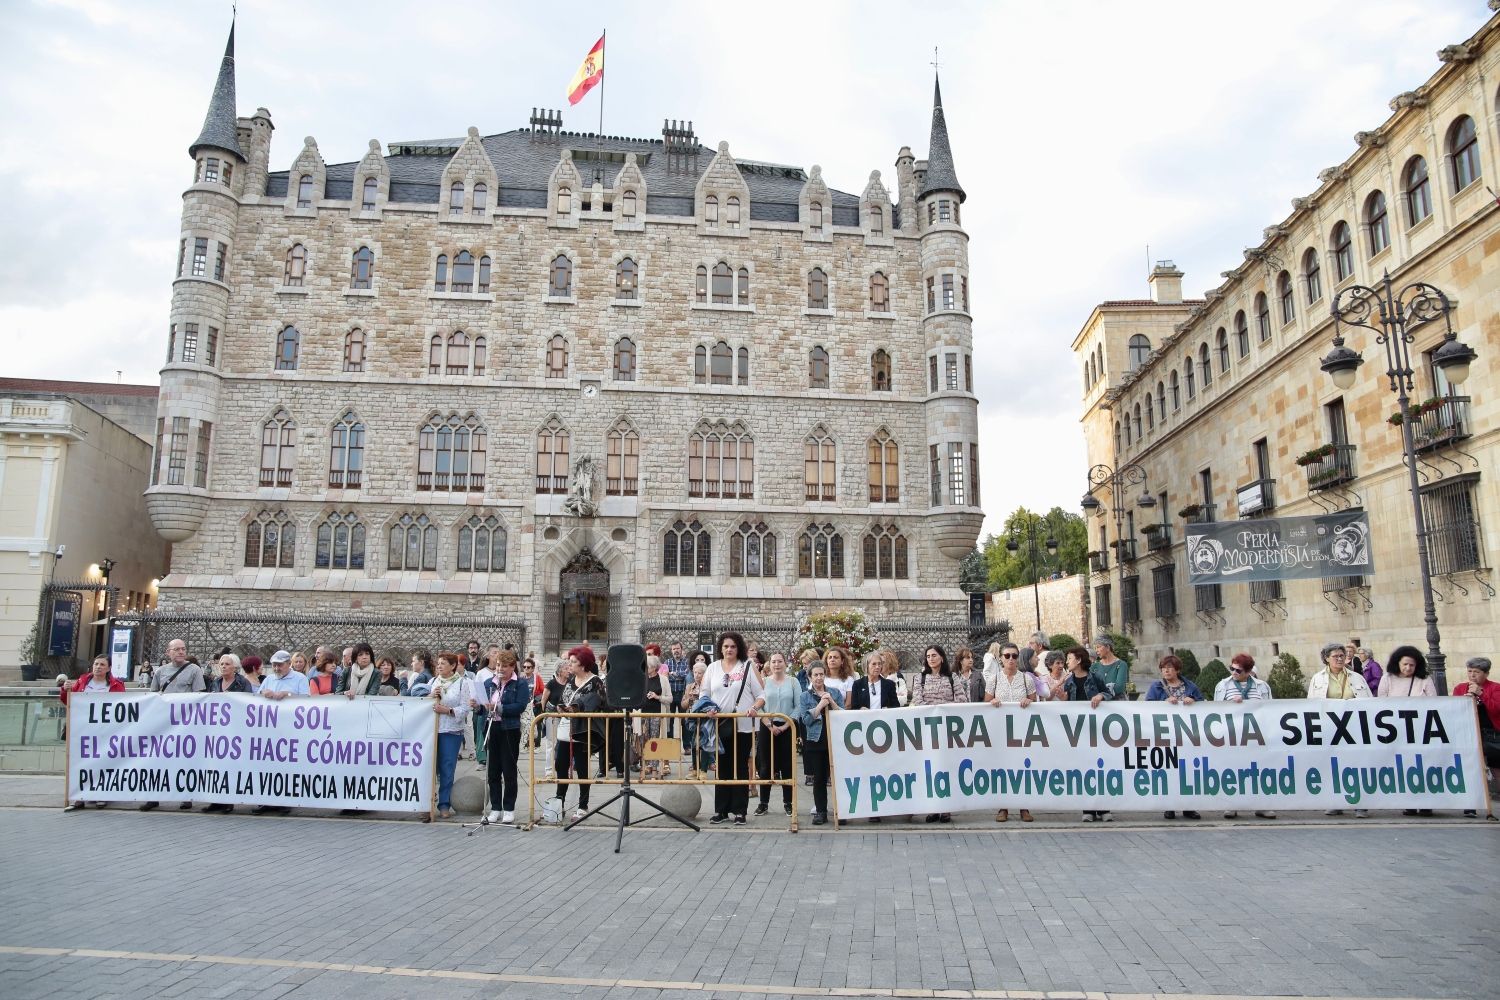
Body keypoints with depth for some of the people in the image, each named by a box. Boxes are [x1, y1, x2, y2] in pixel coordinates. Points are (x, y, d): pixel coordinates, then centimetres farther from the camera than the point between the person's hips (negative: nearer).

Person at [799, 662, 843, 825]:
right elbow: (806, 719, -5)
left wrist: (831, 702, -12)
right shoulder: (805, 696, 5)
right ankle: (820, 812, 11)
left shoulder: (835, 692, 8)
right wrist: (821, 704, -12)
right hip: (815, 741, 0)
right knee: (819, 778, 2)